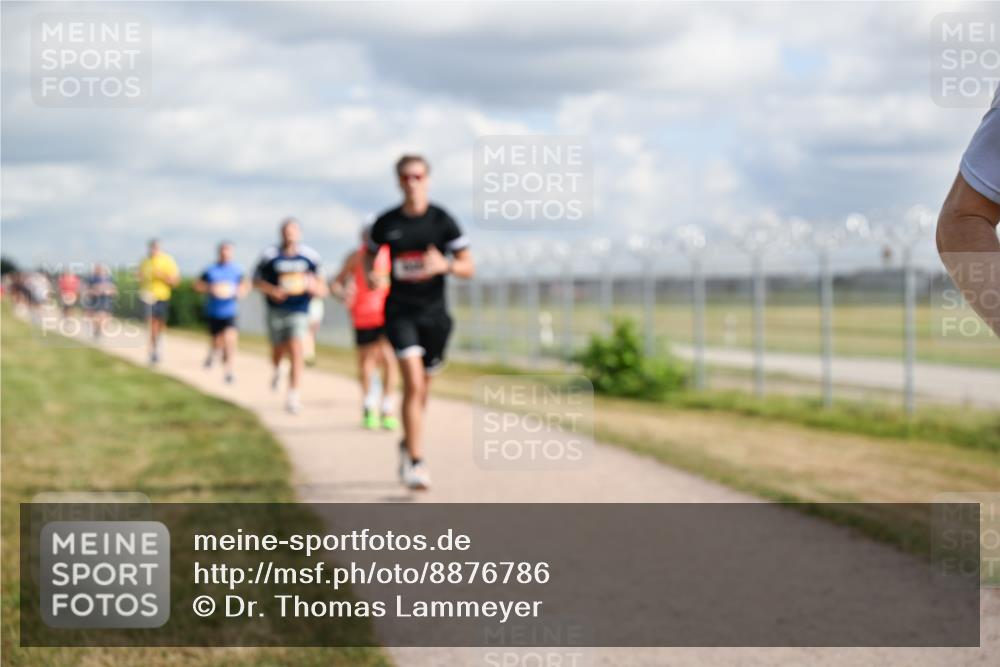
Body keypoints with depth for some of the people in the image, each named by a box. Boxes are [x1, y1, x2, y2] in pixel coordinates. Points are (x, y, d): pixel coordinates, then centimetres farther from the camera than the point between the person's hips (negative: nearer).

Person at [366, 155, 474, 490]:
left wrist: (444, 265, -24)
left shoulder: (443, 221, -4)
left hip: (434, 312, 1)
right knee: (413, 382, -17)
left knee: (422, 387, 12)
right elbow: (369, 254, 18)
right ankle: (415, 463, -17)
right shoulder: (386, 222, 0)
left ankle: (408, 443, 39)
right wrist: (371, 274, -5)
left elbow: (469, 268, -3)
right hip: (400, 311, -1)